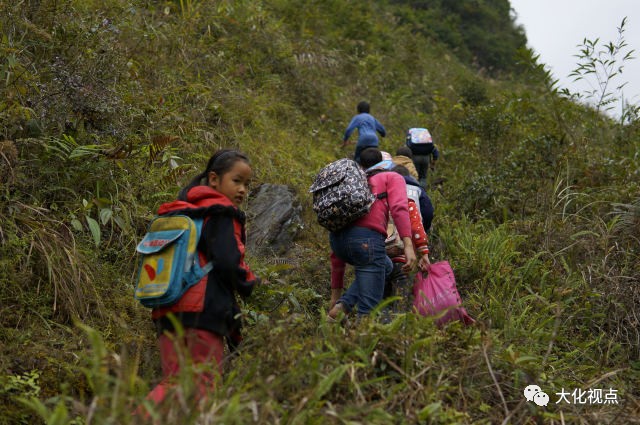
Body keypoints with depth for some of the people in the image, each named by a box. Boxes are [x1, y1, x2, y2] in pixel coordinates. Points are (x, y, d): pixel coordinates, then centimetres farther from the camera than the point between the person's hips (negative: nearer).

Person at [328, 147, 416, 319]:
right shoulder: (393, 177, 21)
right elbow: (399, 208, -5)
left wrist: (336, 294, 35)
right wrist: (408, 245, -14)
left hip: (337, 237, 6)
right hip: (367, 239, -6)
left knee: (386, 267, 32)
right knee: (369, 311, 3)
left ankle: (342, 305, 15)